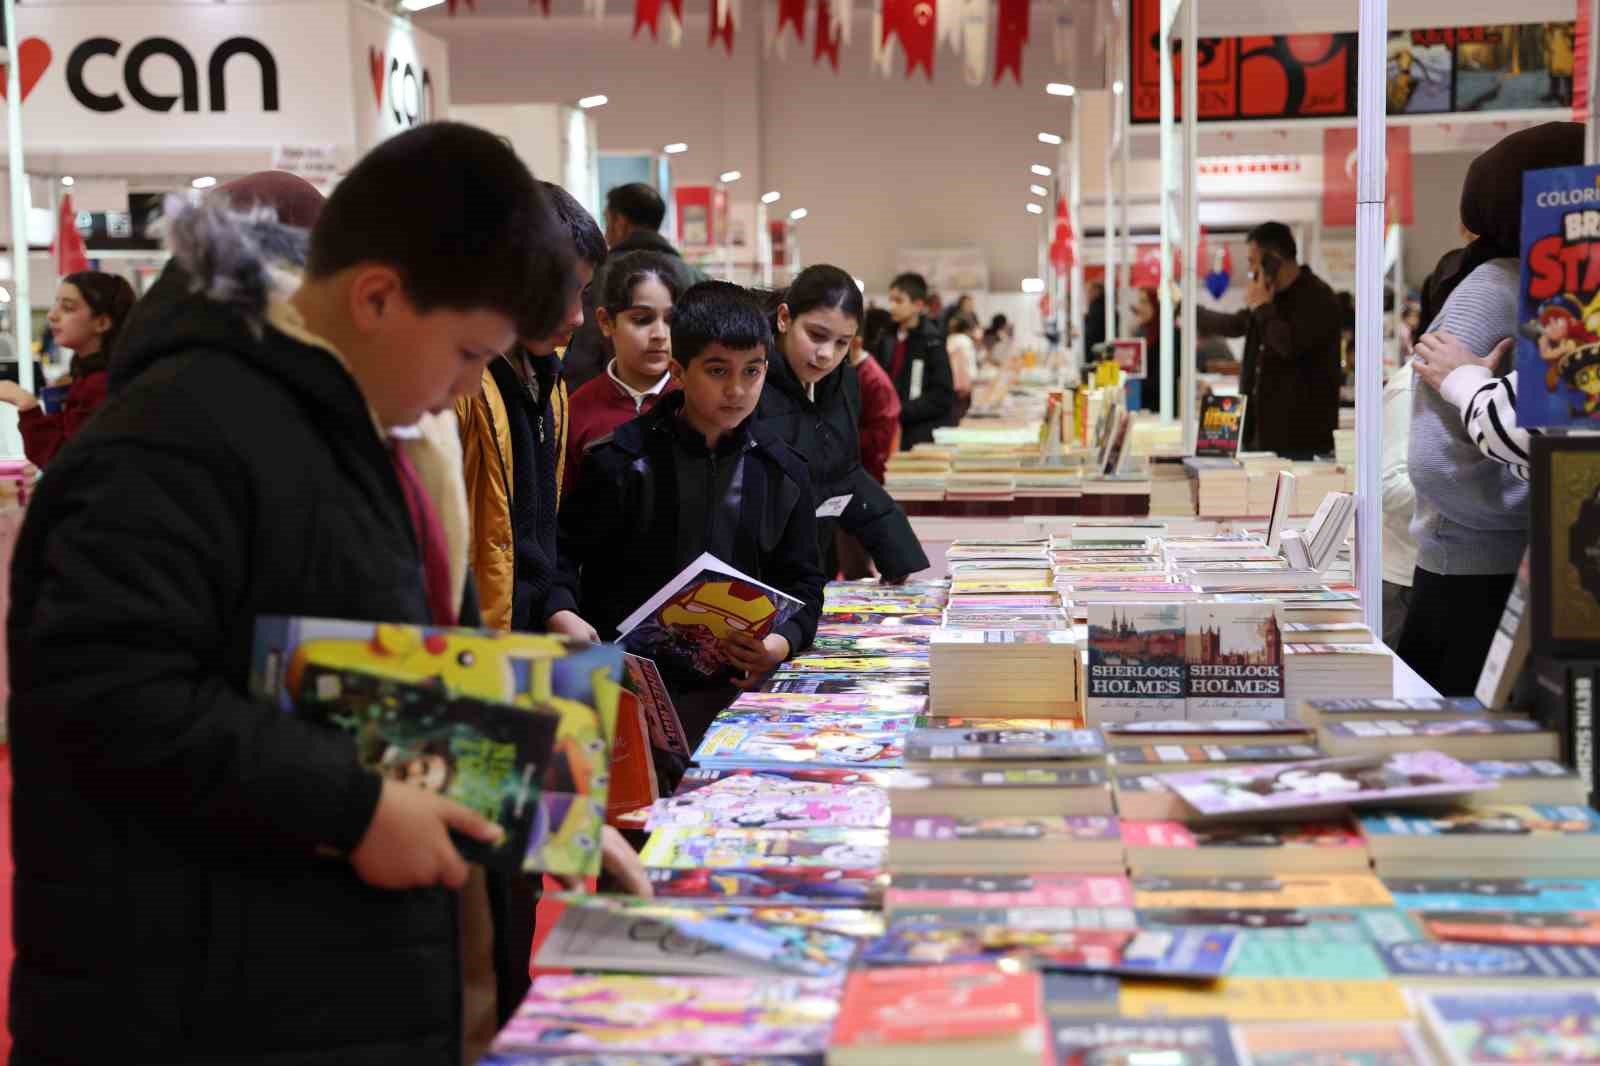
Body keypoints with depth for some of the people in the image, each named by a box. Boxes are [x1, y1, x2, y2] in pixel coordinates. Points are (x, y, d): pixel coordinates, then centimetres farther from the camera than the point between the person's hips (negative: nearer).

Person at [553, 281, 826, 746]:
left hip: (731, 684, 3)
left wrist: (781, 643, -6)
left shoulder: (783, 472, 9)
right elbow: (562, 552, 3)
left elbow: (801, 581, 14)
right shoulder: (622, 460, -1)